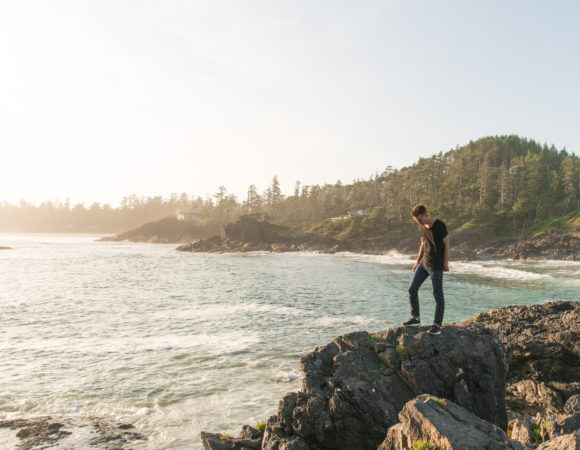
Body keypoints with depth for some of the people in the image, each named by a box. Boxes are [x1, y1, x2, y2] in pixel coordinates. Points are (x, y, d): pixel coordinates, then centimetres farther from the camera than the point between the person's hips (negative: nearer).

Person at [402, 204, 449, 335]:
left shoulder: (440, 225, -14)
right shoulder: (421, 226, 6)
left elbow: (446, 244, -9)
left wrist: (445, 262, -9)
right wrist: (418, 261, 15)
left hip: (436, 266, -7)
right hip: (424, 263, 7)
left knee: (438, 295, -2)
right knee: (412, 289, 6)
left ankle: (437, 325, 5)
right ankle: (415, 318, 20)